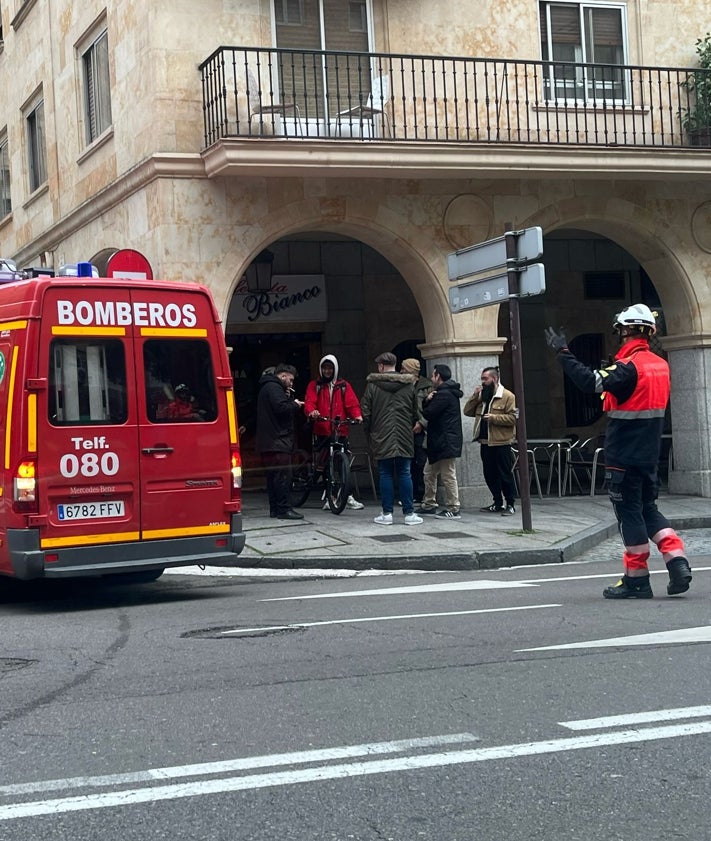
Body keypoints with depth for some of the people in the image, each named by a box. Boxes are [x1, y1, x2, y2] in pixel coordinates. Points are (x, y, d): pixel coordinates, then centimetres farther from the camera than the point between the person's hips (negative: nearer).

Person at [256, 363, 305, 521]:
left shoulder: (267, 387, 23)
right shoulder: (274, 388, -10)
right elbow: (281, 408, -23)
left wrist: (289, 399, 6)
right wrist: (295, 405, -7)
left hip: (268, 441, 11)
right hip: (278, 441, -11)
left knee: (274, 476, 12)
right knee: (283, 475, -11)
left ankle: (274, 508, 14)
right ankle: (283, 509, -13)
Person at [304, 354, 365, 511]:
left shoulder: (344, 386, 12)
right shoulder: (314, 385, 9)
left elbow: (352, 403, 2)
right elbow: (309, 402, -6)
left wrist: (357, 415, -19)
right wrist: (311, 411, -28)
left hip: (341, 431, 1)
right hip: (322, 431, -1)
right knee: (326, 464, -2)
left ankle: (348, 497, 8)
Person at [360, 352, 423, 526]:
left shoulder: (373, 384, -2)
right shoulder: (409, 385, 5)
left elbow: (366, 411, -2)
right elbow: (415, 411, 9)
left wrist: (369, 432, 10)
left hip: (382, 437, -2)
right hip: (404, 438, 2)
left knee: (385, 474, 3)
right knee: (404, 474, 4)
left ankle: (387, 514, 2)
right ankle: (409, 513, 3)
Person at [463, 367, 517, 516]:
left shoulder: (507, 396, -7)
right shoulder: (481, 396, 15)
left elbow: (513, 418, -14)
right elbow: (467, 411, 11)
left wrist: (493, 417, -20)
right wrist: (474, 396, -1)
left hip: (501, 443, -7)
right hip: (485, 442, 7)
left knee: (505, 475, -2)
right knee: (490, 475, 12)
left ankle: (510, 505, 5)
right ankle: (498, 503, 22)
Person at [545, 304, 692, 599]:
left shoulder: (629, 366, -17)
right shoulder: (660, 365, 9)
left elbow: (591, 382, -28)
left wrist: (562, 353, -22)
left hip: (624, 454, -8)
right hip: (649, 453, 8)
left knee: (629, 512, -1)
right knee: (648, 508, 16)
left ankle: (636, 579, 4)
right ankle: (677, 562, 3)